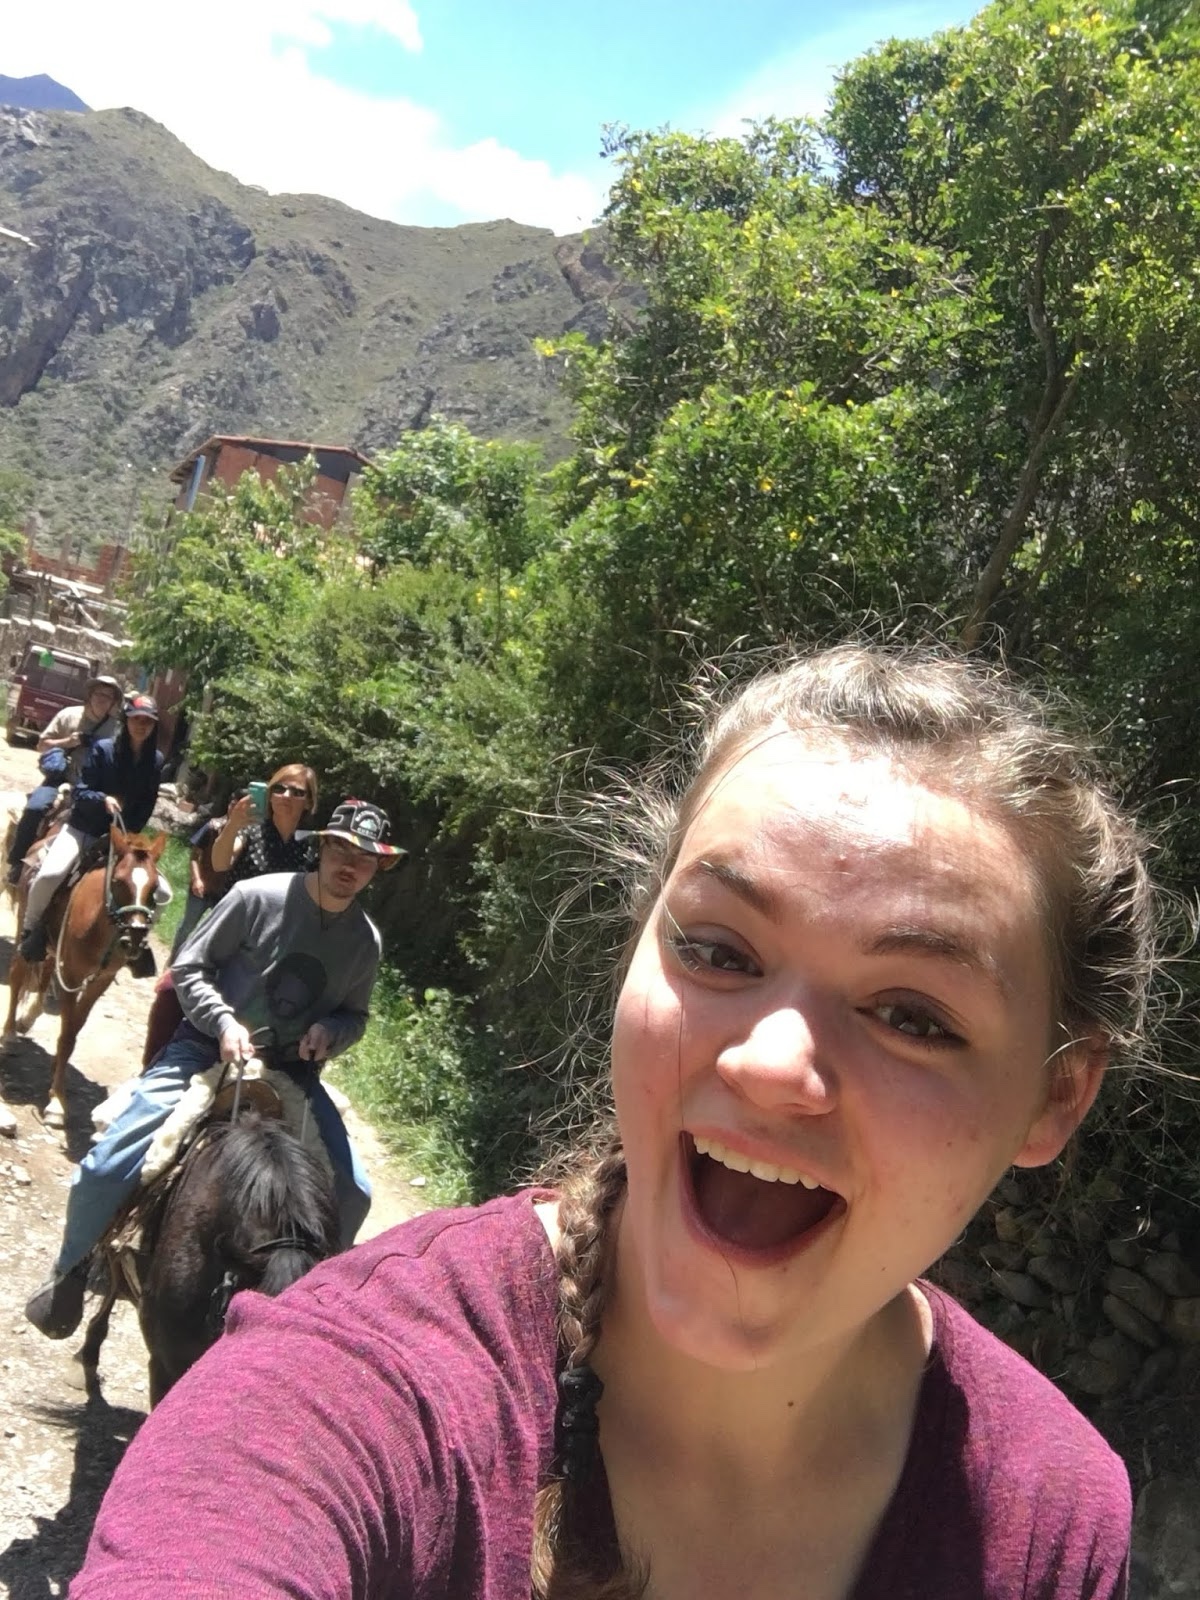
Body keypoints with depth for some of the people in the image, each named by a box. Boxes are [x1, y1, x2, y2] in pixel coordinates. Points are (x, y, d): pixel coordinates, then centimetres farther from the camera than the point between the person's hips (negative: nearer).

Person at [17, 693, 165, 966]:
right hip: (84, 830, -3)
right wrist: (103, 799, -29)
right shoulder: (103, 749, -8)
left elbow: (147, 807, 4)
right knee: (49, 875, -28)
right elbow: (79, 793, -9)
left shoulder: (156, 761, 0)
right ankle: (32, 928, 1)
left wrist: (128, 833, -10)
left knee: (162, 891, -10)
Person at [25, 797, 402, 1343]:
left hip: (293, 1070, 3)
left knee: (353, 1194, -3)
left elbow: (355, 1015, 11)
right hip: (209, 1048, -3)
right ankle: (71, 1270, 16)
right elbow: (188, 968, -8)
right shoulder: (257, 896, -14)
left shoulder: (366, 940, -2)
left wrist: (329, 1030, -11)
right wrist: (224, 1020, -22)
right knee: (107, 1168, -15)